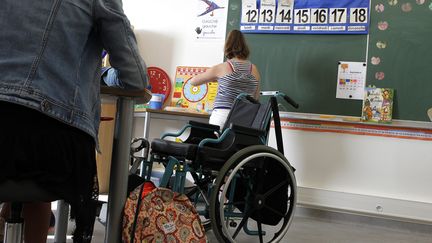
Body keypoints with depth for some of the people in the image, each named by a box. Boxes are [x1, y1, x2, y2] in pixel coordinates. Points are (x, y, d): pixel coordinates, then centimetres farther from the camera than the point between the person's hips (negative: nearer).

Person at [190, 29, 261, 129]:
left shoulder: (221, 68, 1)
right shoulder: (254, 69, 8)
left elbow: (193, 81, 13)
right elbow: (256, 97, 20)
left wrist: (214, 78, 26)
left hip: (221, 115, -3)